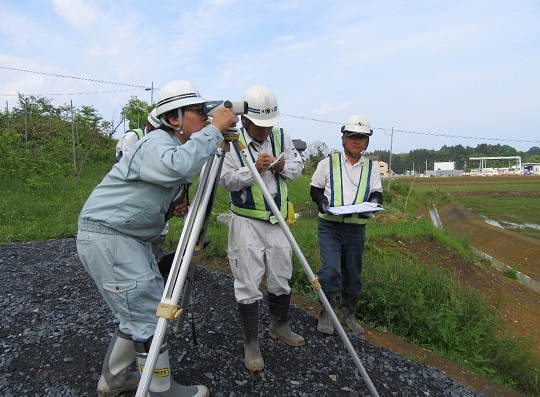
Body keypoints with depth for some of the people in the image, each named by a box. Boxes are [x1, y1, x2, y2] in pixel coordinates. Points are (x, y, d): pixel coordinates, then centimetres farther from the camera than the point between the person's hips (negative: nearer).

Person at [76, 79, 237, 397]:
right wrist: (215, 129, -32)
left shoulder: (174, 145, 13)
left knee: (140, 310, 15)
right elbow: (179, 165, -43)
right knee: (148, 315, -5)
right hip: (106, 236, -10)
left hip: (131, 237, 10)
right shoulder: (157, 143, -18)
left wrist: (174, 207, 4)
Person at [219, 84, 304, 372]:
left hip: (276, 219, 5)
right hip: (246, 221, -4)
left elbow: (299, 167, 10)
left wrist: (284, 167, -11)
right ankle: (251, 344, 16)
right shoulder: (232, 143, -8)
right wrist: (254, 169, -25)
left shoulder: (281, 137, 4)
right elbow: (225, 180, -12)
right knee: (248, 283, 0)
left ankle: (280, 326, 38)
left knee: (281, 277, 15)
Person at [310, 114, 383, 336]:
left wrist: (373, 202, -12)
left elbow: (377, 192, 12)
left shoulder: (371, 168, 9)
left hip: (356, 228, 3)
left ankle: (348, 314, 31)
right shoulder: (328, 163, 2)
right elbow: (315, 189, 7)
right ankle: (325, 314, 5)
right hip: (329, 226, -3)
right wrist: (323, 202, -14)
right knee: (330, 269, -15)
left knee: (353, 274, 12)